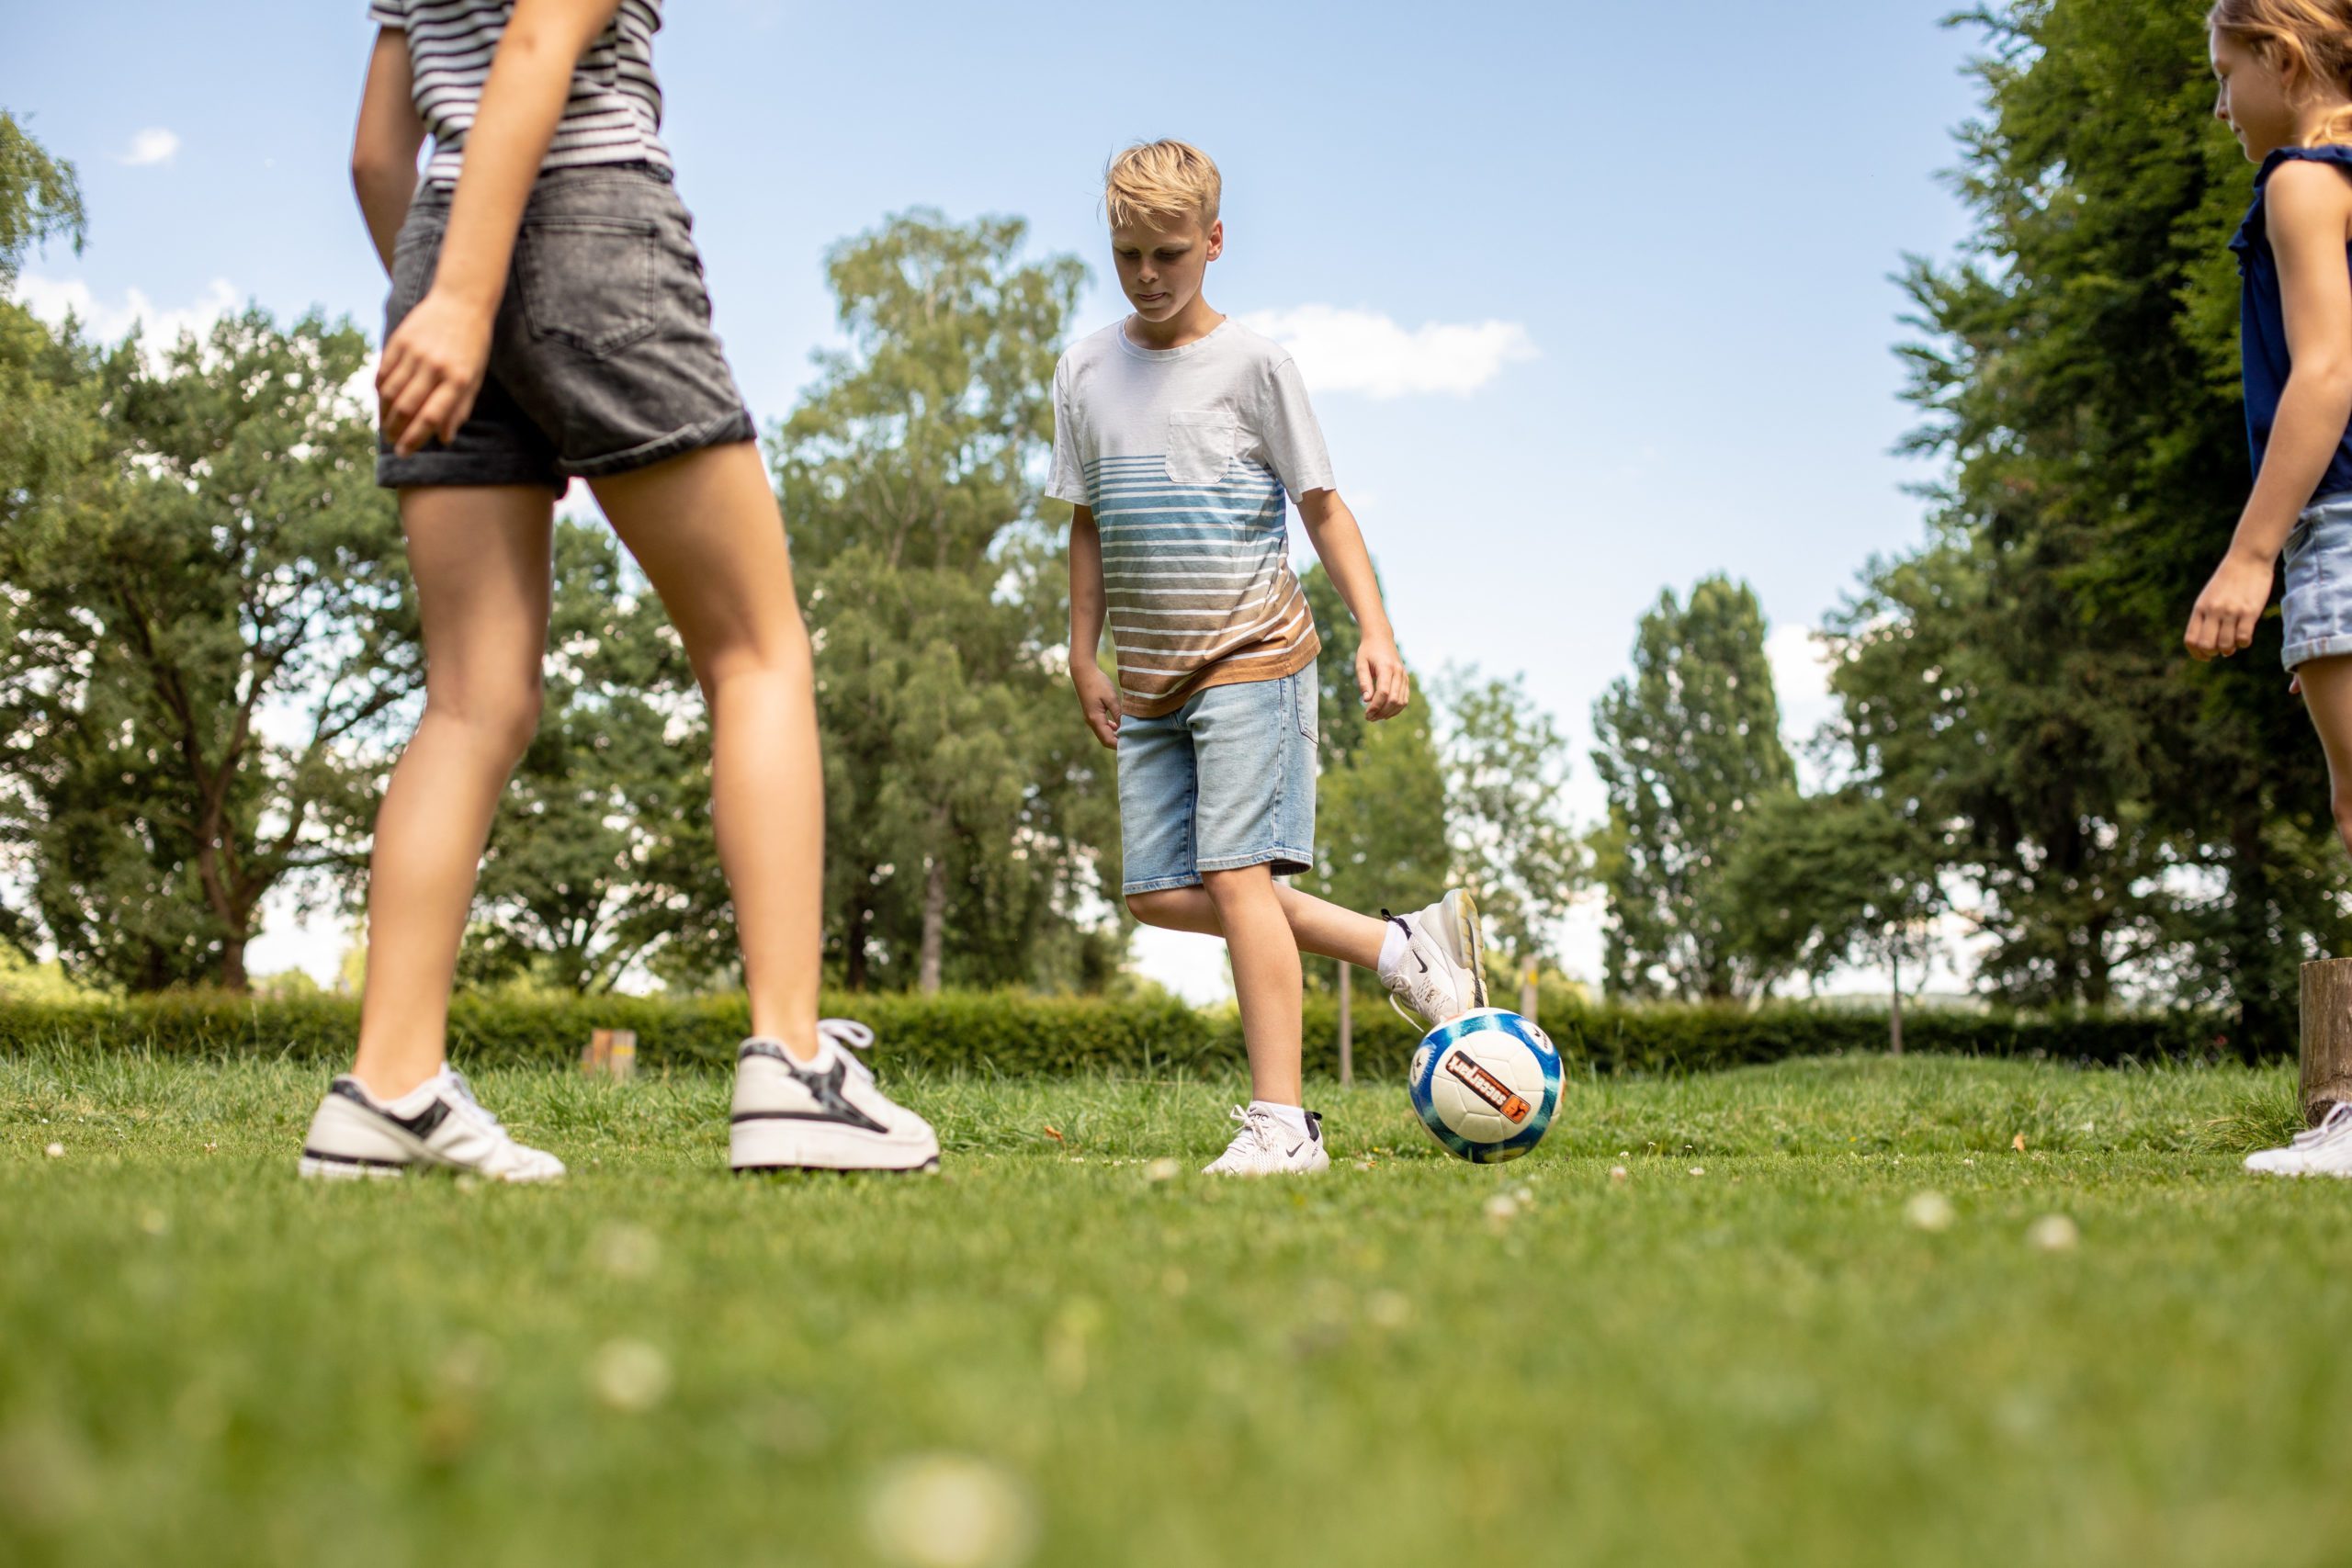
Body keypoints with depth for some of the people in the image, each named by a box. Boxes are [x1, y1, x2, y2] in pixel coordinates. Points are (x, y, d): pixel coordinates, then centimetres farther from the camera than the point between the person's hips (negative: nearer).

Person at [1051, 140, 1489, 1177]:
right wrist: (1084, 656, 13)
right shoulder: (1086, 370, 10)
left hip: (1252, 660, -6)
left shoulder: (1251, 364, -3)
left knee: (1235, 872, -15)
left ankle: (1280, 1121, -9)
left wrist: (1376, 631, -11)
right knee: (1157, 892, 1)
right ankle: (1404, 947, 11)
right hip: (1149, 678, 6)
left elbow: (1323, 509, -1)